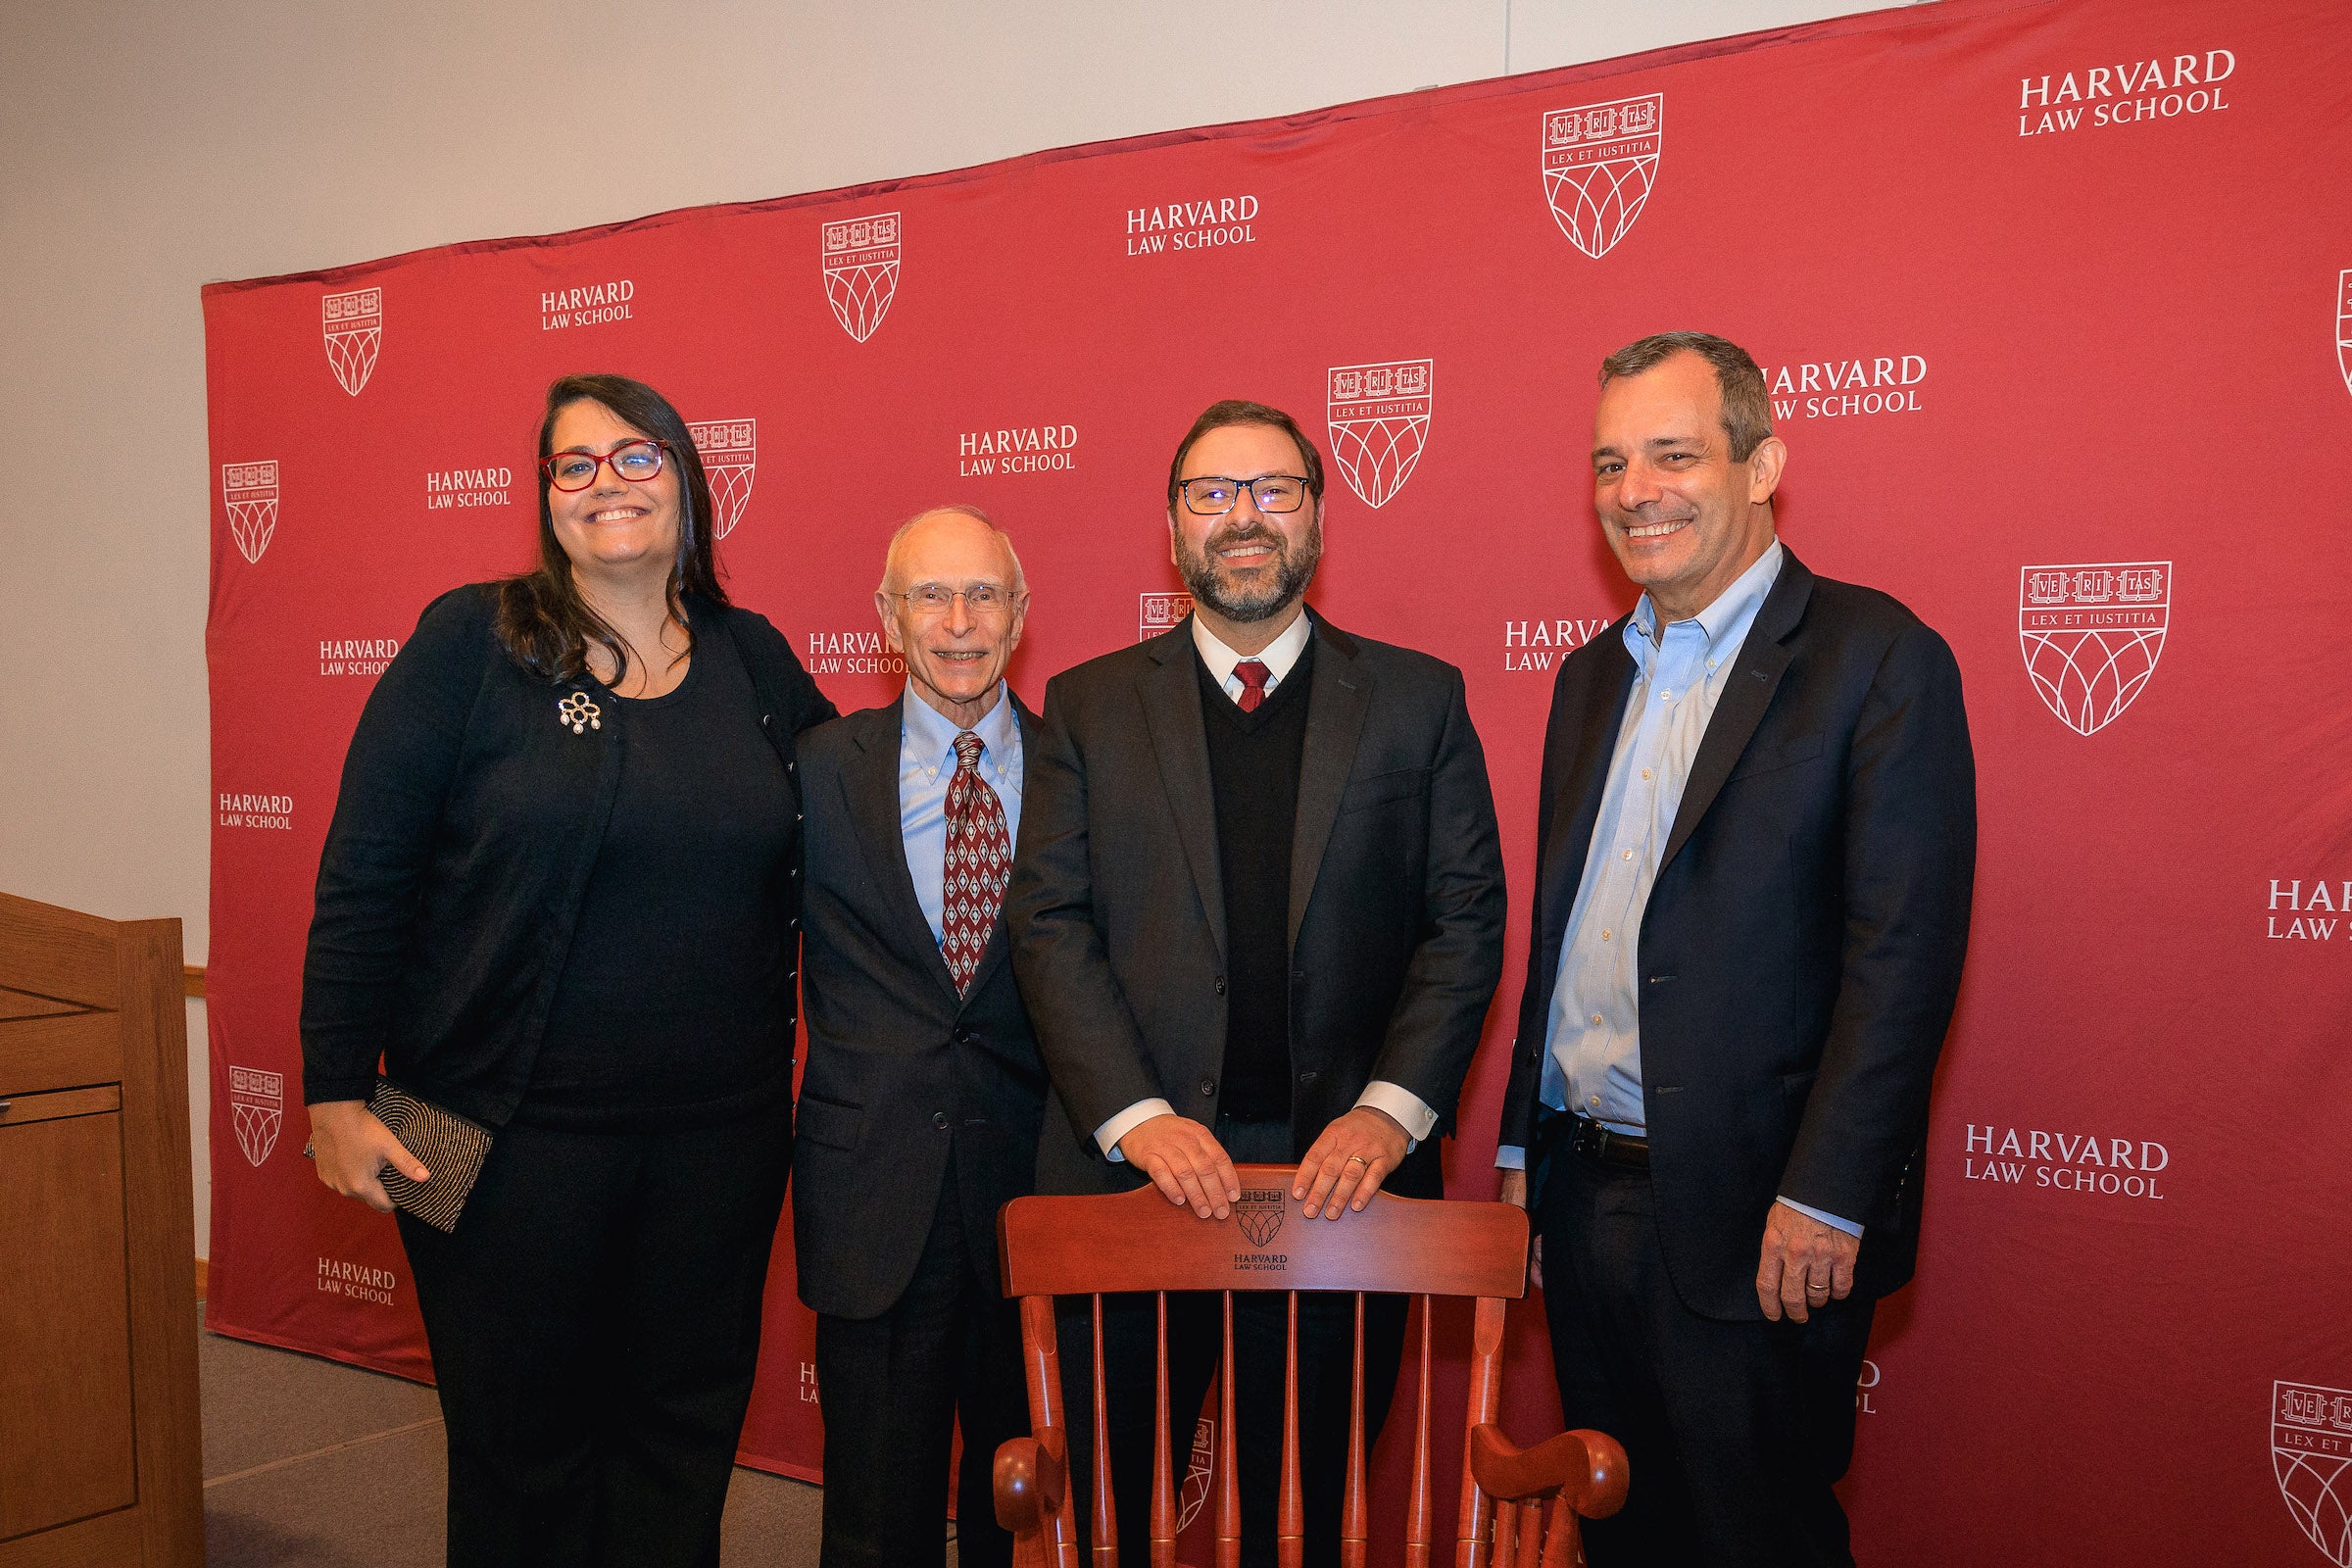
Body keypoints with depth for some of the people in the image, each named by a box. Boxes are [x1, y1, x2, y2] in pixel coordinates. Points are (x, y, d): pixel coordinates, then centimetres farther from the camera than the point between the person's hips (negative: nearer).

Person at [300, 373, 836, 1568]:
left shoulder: (755, 659, 5)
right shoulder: (471, 641, -5)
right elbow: (362, 878, -5)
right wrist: (338, 1092, -7)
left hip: (720, 1135, 3)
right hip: (513, 1133, -3)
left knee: (687, 1428, 14)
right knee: (520, 1440, 10)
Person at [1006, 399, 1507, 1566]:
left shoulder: (1416, 699, 6)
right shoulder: (1088, 706, 7)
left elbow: (1468, 920, 2)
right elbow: (1051, 926, 0)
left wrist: (1391, 1109, -11)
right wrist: (1134, 1115, -13)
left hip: (1342, 1174, 0)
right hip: (1134, 1167, 0)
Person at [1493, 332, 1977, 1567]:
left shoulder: (1877, 657, -9)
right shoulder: (1593, 676, 13)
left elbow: (1905, 955, -15)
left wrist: (1827, 1199, -19)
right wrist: (1523, 1143, 12)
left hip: (1751, 1222, -6)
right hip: (1582, 1199, 7)